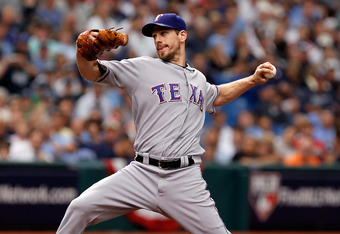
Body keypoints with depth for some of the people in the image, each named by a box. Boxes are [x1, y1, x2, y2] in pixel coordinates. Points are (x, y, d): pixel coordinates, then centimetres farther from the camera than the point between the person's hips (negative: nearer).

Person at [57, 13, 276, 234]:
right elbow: (92, 72, -2)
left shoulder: (198, 79, 20)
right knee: (81, 207, -19)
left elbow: (217, 96, 43)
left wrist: (252, 80, 34)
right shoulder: (142, 67, 6)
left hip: (185, 179, 2)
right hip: (142, 173, -2)